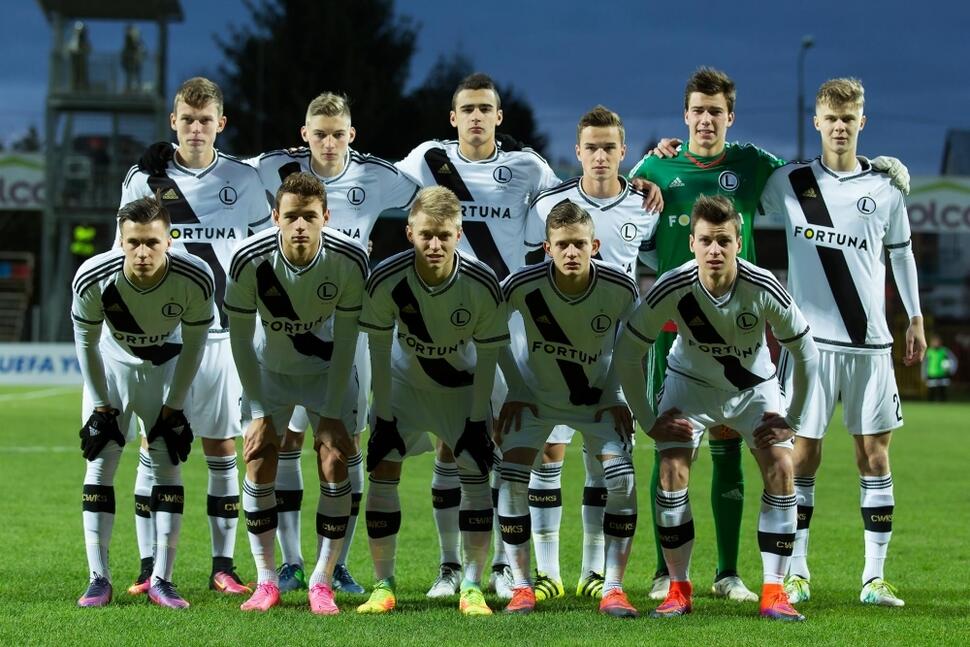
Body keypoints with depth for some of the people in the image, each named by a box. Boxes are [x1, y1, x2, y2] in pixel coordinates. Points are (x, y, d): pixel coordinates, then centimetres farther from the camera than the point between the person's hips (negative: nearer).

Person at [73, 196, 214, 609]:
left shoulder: (195, 280, -31)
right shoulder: (92, 278, -32)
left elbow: (193, 344, -13)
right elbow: (86, 342, -13)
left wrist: (173, 408, -10)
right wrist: (100, 406, -10)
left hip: (166, 365, 0)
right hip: (112, 363, 0)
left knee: (168, 464, -6)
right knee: (100, 462, -7)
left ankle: (161, 580, -1)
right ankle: (99, 579, -3)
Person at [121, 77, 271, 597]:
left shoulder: (244, 180, 5)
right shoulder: (144, 179, 4)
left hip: (223, 333, 0)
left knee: (222, 447, 2)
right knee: (155, 446, 0)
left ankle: (223, 565, 7)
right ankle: (150, 568, 5)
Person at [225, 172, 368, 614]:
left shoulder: (349, 260, -27)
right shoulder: (249, 259, -28)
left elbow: (345, 339, -16)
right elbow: (240, 337, -15)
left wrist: (332, 413, -15)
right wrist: (258, 411, -13)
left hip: (328, 367, 0)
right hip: (268, 367, 0)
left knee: (335, 461, -11)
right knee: (259, 461, -8)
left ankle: (321, 583, -1)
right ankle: (266, 581, 4)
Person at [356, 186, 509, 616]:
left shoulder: (482, 285, -28)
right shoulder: (386, 280, -28)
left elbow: (487, 358, -15)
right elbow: (379, 351, -15)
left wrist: (477, 421, -13)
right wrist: (384, 417, -13)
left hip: (462, 385, 0)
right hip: (403, 381, 0)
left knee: (475, 472, -10)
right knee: (383, 470, -8)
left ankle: (471, 588, -2)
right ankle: (383, 586, 0)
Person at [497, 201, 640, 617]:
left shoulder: (620, 288, -24)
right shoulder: (523, 285, -27)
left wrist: (617, 396, -6)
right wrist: (515, 391, -7)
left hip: (598, 396, 0)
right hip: (537, 394, 0)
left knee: (622, 477, -16)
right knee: (512, 477, -15)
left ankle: (613, 589, -7)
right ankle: (521, 588, -3)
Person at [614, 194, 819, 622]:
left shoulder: (763, 288, -30)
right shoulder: (671, 289, -29)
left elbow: (805, 353, -14)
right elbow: (626, 353, -15)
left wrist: (793, 420, -12)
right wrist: (649, 422, -13)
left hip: (755, 385, 0)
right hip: (690, 382, 0)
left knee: (780, 470, -15)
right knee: (672, 471, -17)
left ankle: (774, 592, -7)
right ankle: (679, 590, -4)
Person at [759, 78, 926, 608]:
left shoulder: (884, 187, 7)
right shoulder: (789, 182, 2)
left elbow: (901, 251, 17)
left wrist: (916, 317, 18)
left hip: (870, 342, 2)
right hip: (810, 339, -1)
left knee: (874, 453, 1)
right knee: (803, 454, -2)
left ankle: (875, 578, 5)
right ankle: (797, 574, 6)